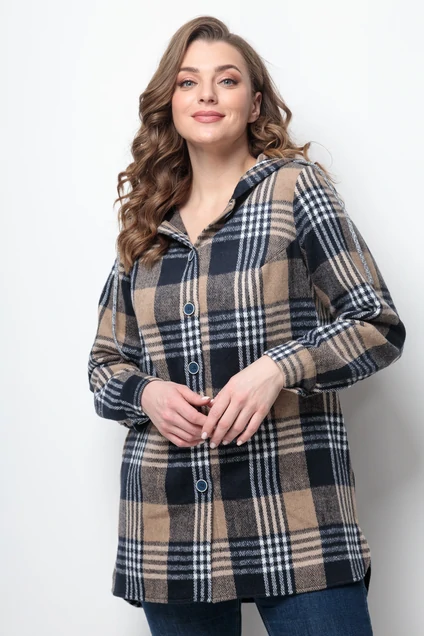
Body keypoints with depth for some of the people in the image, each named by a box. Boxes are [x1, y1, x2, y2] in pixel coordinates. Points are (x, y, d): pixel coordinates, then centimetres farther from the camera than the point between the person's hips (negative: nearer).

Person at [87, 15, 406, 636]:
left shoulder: (296, 186, 1)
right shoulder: (146, 224, 12)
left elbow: (379, 326, -2)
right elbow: (104, 363, 17)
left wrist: (278, 367, -17)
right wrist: (146, 393, -5)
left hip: (294, 517, -3)